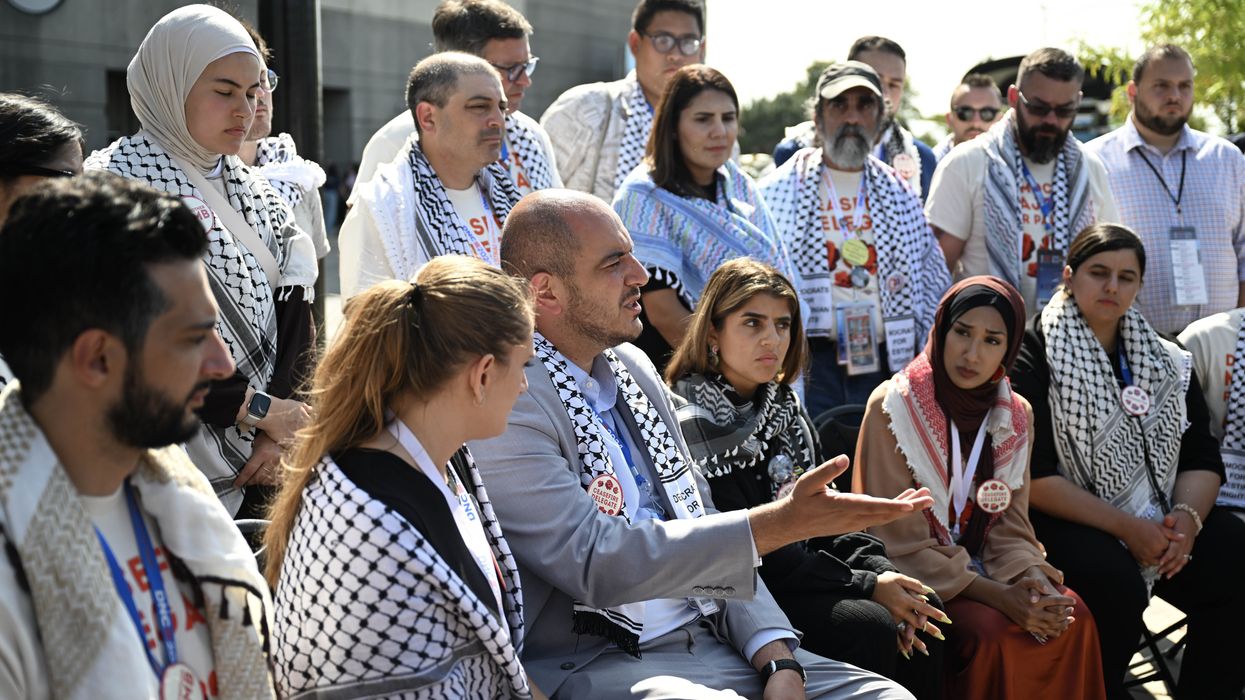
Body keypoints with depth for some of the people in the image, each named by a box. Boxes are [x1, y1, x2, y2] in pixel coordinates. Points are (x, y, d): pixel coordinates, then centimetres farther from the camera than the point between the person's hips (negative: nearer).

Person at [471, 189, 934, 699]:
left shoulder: (633, 367, 12)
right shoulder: (507, 402, -14)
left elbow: (702, 535, 13)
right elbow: (595, 560, -21)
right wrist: (781, 523, -22)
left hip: (710, 638, 7)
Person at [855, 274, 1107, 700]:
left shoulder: (1016, 416, 2)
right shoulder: (894, 406, -15)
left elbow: (1010, 526, 5)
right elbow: (900, 542, -17)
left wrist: (1031, 575, -18)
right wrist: (996, 596, -24)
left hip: (982, 567, 5)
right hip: (917, 581, -5)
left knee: (1073, 618, -17)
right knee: (993, 632, -28)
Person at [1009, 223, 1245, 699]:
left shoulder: (1165, 361, 13)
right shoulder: (1032, 358, -5)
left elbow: (1202, 459, 9)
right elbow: (1032, 477, -12)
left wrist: (1187, 517, -13)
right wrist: (1124, 527, -19)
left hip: (1158, 520, 5)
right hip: (1066, 520, -5)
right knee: (1115, 583, -33)